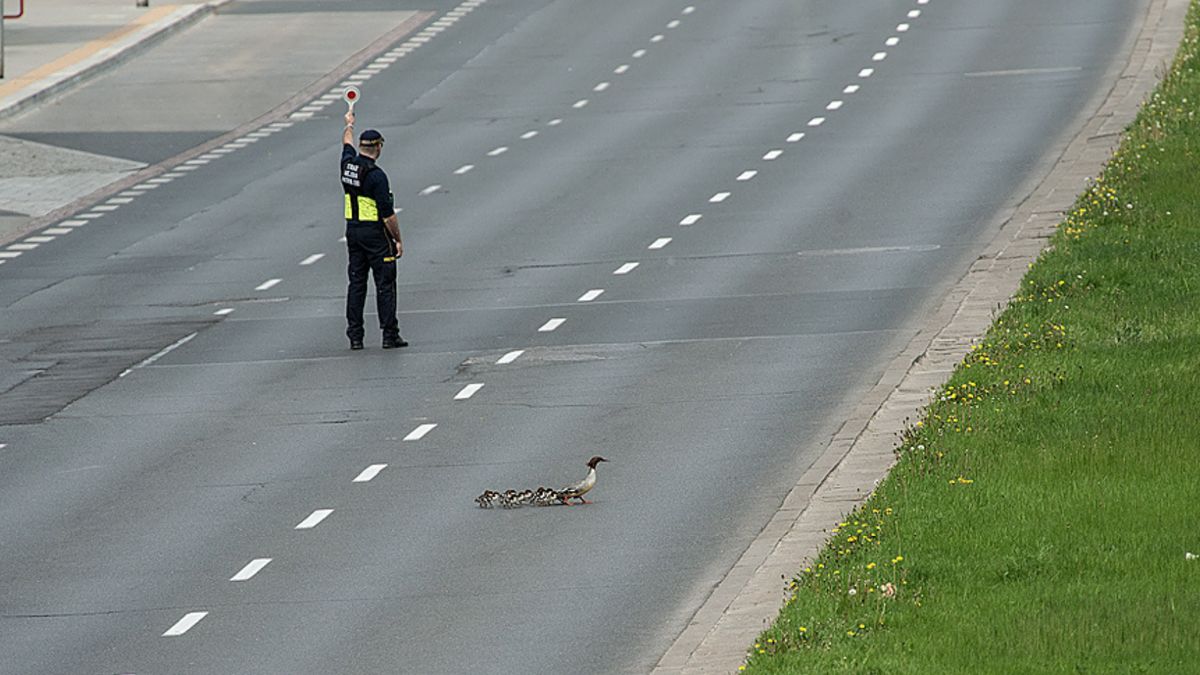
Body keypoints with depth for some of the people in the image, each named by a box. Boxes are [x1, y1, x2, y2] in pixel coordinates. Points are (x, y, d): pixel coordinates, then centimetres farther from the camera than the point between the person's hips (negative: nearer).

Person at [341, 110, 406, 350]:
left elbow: (347, 144, 28)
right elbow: (388, 213, -17)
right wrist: (398, 239, -8)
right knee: (385, 285, -2)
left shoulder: (348, 165, 2)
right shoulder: (375, 175, -18)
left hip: (352, 230, 7)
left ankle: (355, 336, 8)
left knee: (356, 283, 9)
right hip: (375, 232, -7)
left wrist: (349, 125, 48)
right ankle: (390, 335, -2)